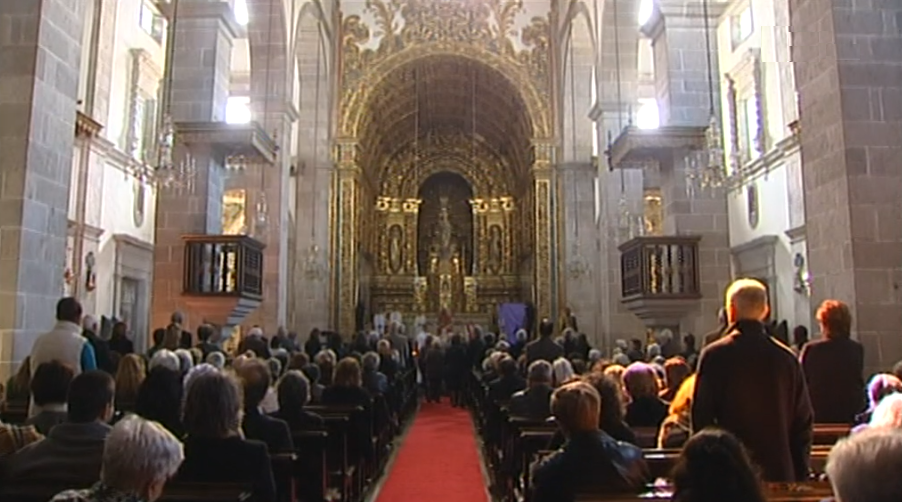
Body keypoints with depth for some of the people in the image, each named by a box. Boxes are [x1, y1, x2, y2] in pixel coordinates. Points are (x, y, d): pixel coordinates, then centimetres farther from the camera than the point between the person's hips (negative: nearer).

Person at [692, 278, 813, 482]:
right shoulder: (787, 357, -1)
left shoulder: (714, 355, -10)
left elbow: (701, 417, -9)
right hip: (779, 471, 3)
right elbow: (804, 421, 3)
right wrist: (800, 475, 12)